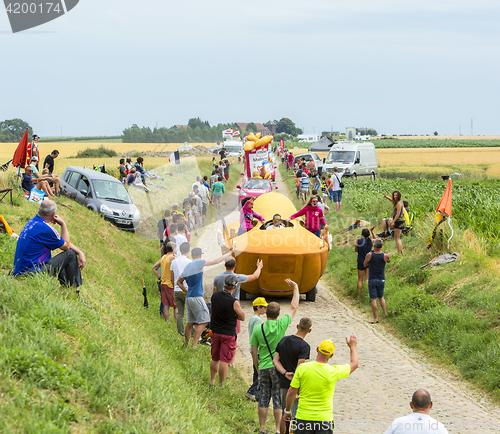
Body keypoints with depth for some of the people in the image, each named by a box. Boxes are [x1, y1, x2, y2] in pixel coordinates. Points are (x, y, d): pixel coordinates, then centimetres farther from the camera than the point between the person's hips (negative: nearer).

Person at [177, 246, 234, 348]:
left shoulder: (187, 266, 14)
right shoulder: (198, 263, -8)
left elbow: (179, 282, 25)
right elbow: (216, 261, -7)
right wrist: (229, 253, 3)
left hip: (188, 298, 8)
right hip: (197, 298, -8)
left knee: (190, 323, 12)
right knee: (203, 322, -6)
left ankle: (187, 344, 14)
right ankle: (194, 346, -11)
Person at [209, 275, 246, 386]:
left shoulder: (215, 296, -4)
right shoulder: (234, 302, -21)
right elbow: (242, 317, -8)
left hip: (215, 332, 6)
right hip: (228, 334, -5)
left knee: (215, 359, 19)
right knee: (224, 361, 0)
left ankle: (212, 381, 28)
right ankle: (221, 385, 3)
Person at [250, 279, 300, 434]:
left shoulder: (258, 329, -3)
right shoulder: (281, 325, -9)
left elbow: (253, 351, 2)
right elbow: (294, 307, 2)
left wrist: (257, 367, 16)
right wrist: (295, 288, 12)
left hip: (263, 367, 2)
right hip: (278, 367, -2)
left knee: (263, 399, 9)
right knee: (278, 400, 3)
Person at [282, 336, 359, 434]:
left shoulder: (302, 368, -8)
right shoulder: (334, 372, -8)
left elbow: (291, 392, -3)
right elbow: (354, 364, 12)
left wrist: (287, 411, 13)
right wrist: (352, 346, 28)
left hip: (303, 418, 1)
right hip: (325, 418, -1)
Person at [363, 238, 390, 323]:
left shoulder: (369, 255, -13)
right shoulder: (385, 256, -9)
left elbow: (365, 265, 5)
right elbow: (389, 261, 16)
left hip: (372, 280, -2)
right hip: (381, 280, 2)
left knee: (373, 299, 1)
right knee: (381, 297, 24)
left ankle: (375, 318, 1)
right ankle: (385, 312, 19)